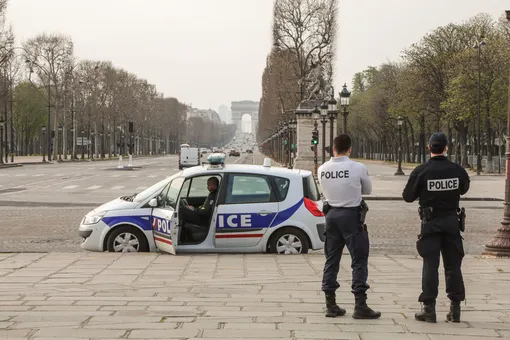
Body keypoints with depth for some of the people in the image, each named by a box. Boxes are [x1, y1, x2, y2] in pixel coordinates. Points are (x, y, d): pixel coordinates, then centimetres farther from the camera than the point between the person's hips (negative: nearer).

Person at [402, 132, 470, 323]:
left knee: (430, 265, 2)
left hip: (430, 222, -2)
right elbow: (464, 189, 16)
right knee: (453, 265, 8)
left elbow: (408, 197, -3)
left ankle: (429, 309, 1)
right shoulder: (457, 170, -4)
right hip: (452, 220, 2)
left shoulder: (421, 171, -12)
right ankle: (455, 309, 10)